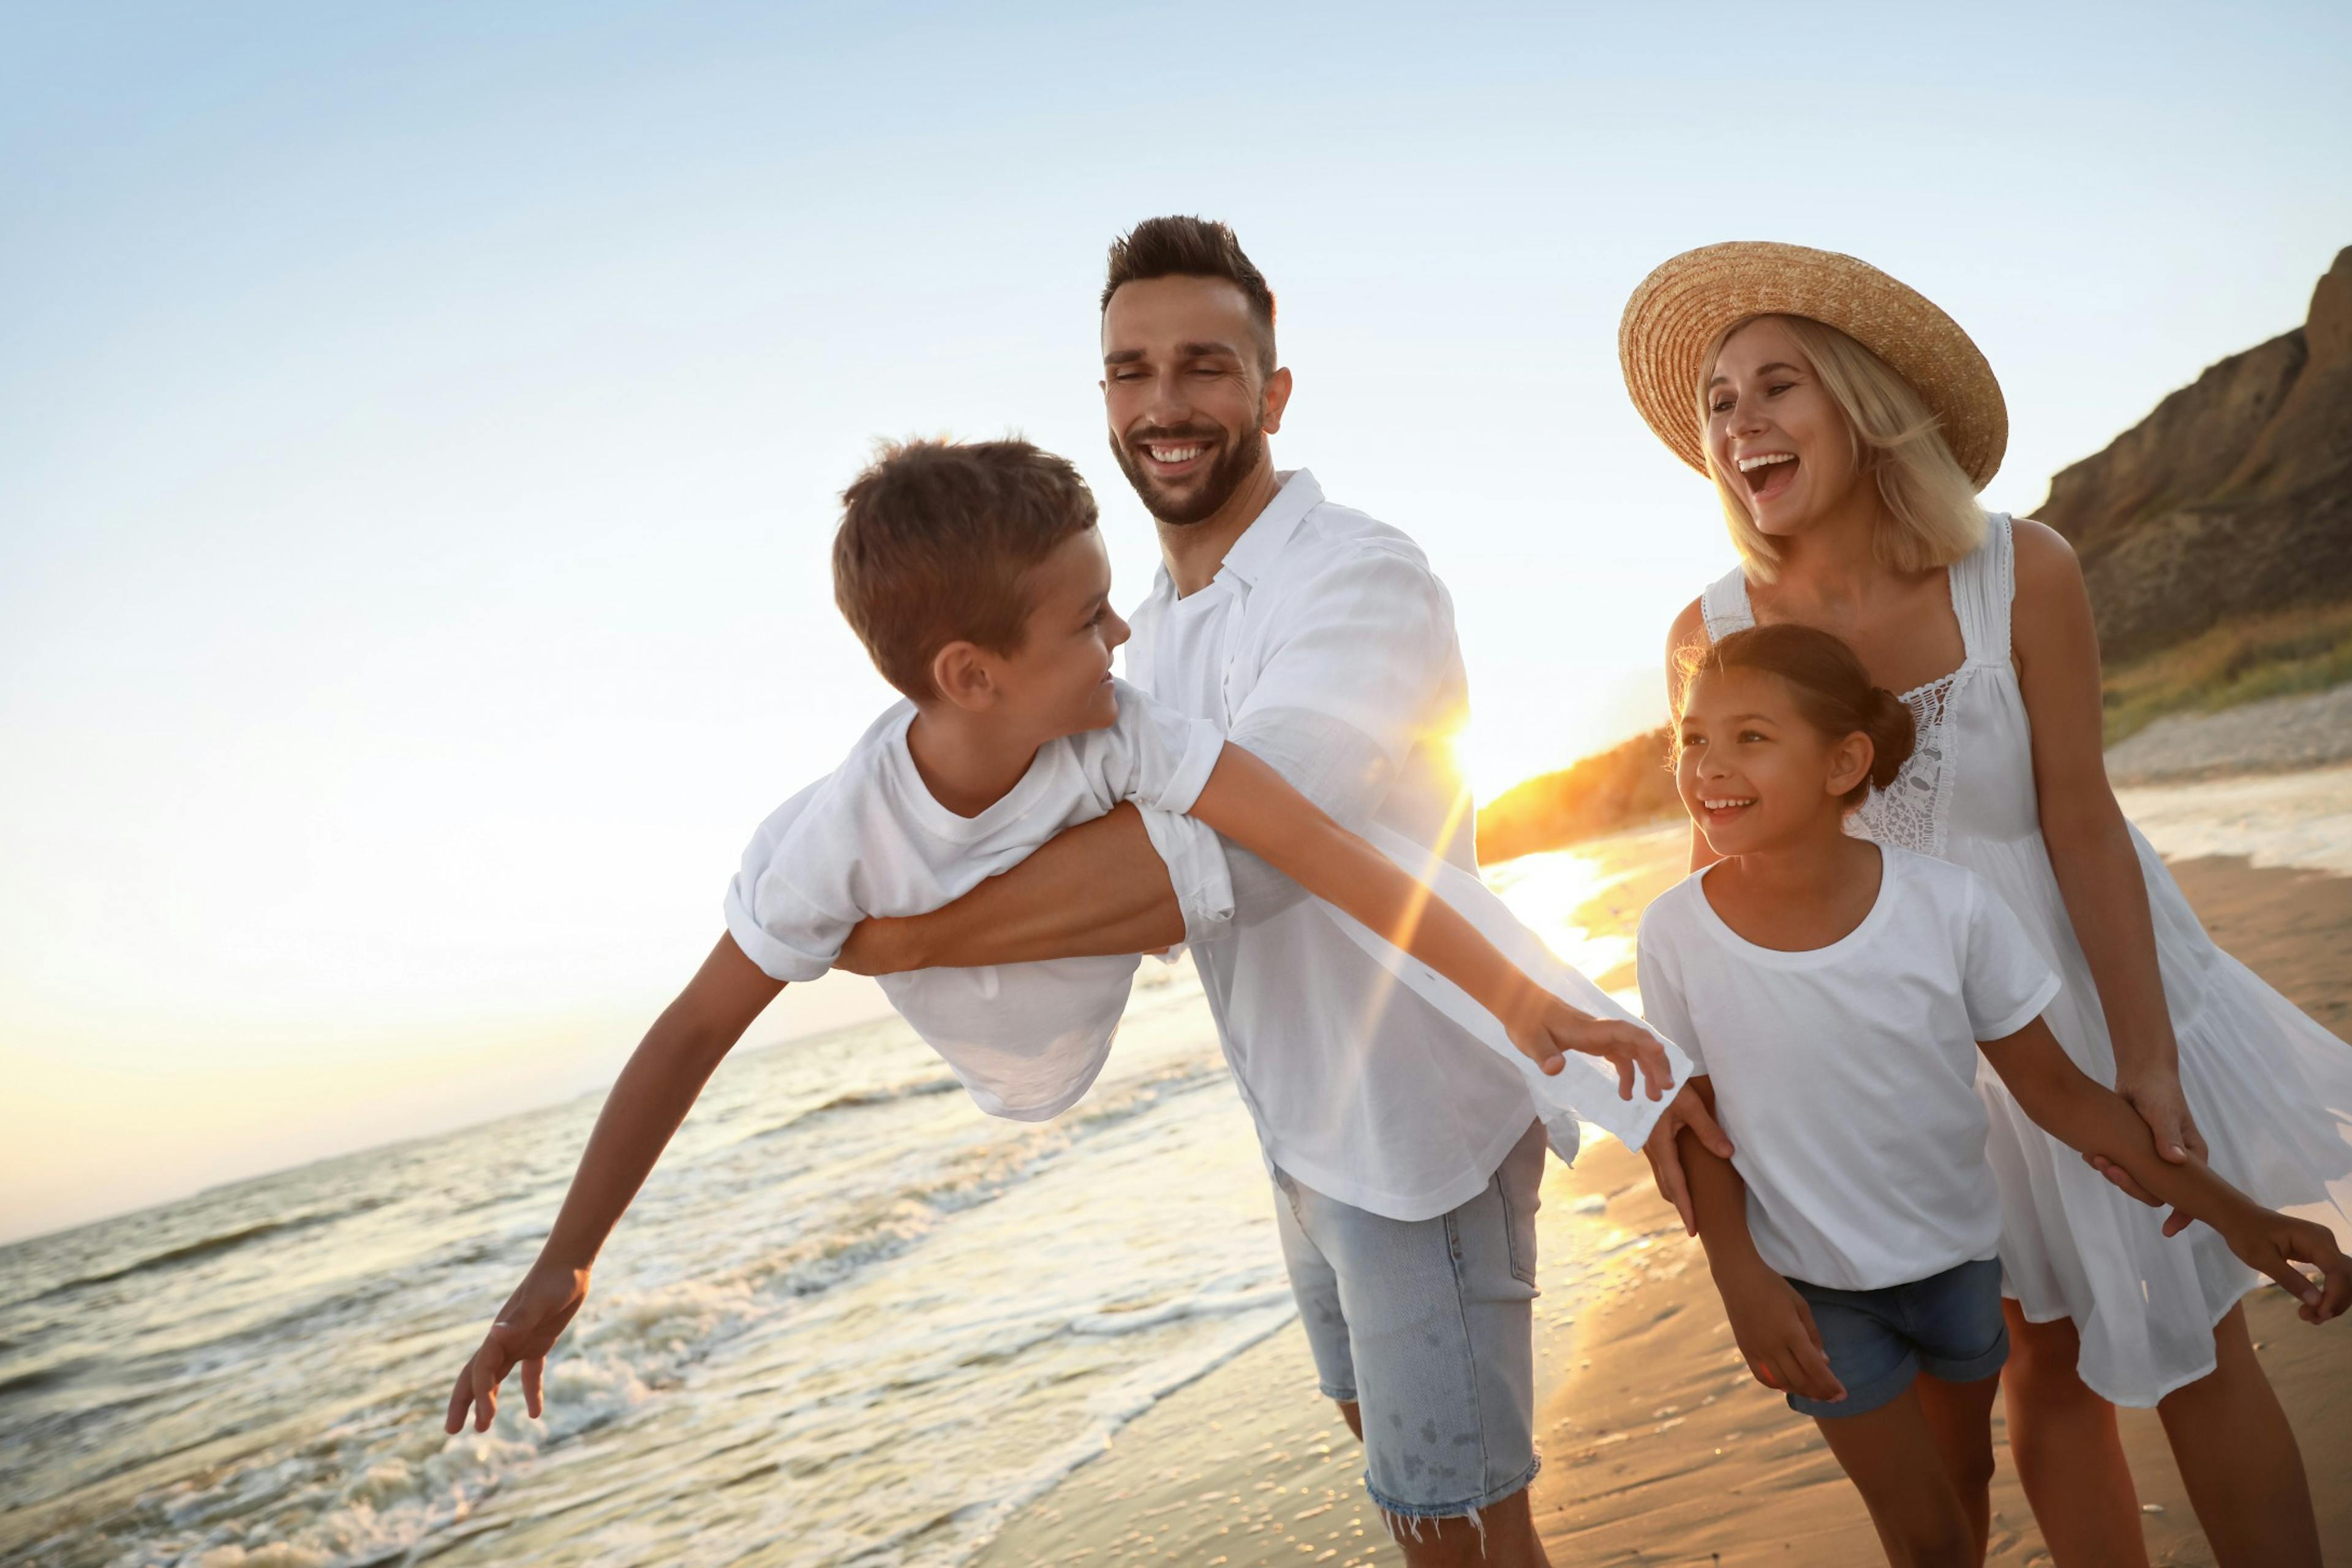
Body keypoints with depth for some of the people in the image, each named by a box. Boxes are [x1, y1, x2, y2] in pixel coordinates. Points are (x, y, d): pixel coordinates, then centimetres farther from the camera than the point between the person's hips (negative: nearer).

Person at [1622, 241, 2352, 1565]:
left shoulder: (2020, 573, -19)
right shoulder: (1711, 637, -14)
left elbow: (2082, 823, -16)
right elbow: (1724, 878, -8)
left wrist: (2144, 1061, -15)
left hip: (2086, 982, -1)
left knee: (2196, 1354, 10)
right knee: (2050, 1369, 13)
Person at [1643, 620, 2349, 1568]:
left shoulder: (1947, 905, -21)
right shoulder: (1677, 933, -21)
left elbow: (2052, 1087, -11)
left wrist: (2231, 1214, -13)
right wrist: (1741, 1277, -15)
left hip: (1958, 1252, 2)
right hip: (1812, 1284, -1)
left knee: (1964, 1474, 25)